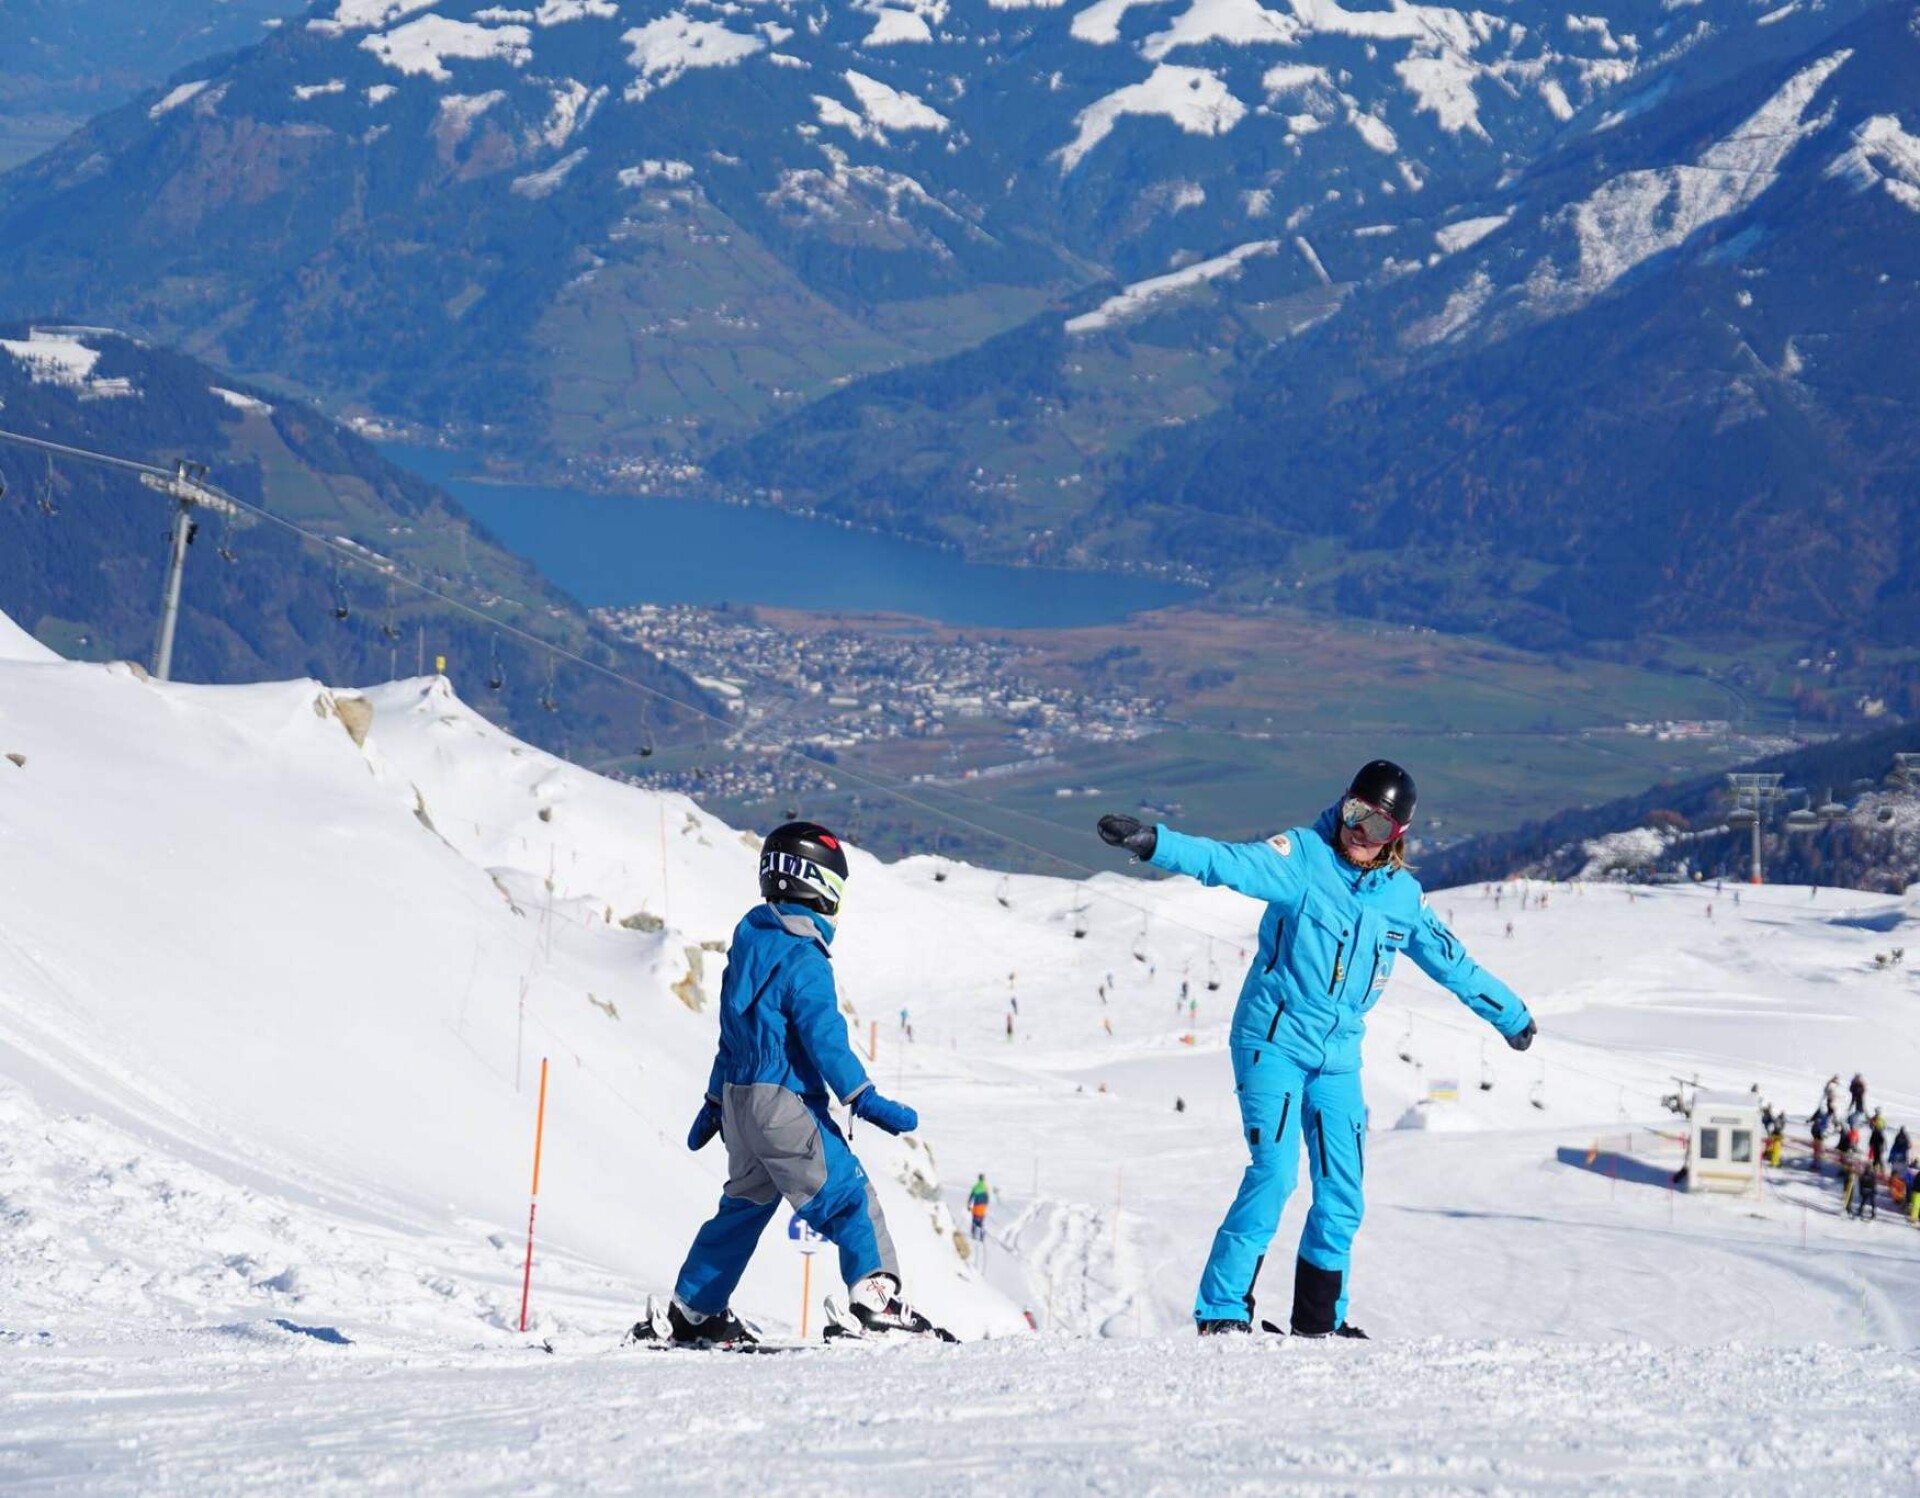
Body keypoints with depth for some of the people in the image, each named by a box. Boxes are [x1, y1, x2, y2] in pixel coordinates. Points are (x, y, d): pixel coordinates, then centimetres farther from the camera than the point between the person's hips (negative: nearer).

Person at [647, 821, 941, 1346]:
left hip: (739, 1098, 9)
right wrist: (864, 1100, -22)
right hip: (785, 1101, -9)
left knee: (745, 1202, 19)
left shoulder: (748, 944, 14)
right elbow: (824, 1037, -22)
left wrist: (715, 1102, 27)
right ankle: (876, 1296, -23)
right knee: (847, 1193, -9)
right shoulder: (804, 959, -15)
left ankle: (691, 1313, 23)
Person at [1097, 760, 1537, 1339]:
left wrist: (1510, 1015, 32)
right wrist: (1152, 842, -39)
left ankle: (1320, 1320, 19)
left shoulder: (1404, 896, 8)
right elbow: (1227, 862, -22)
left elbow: (1451, 961, 22)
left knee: (1342, 1196, 4)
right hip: (1273, 1040, -5)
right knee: (1273, 1171, -18)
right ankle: (1222, 1311, -15)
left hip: (1338, 1058, 5)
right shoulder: (1303, 857, -8)